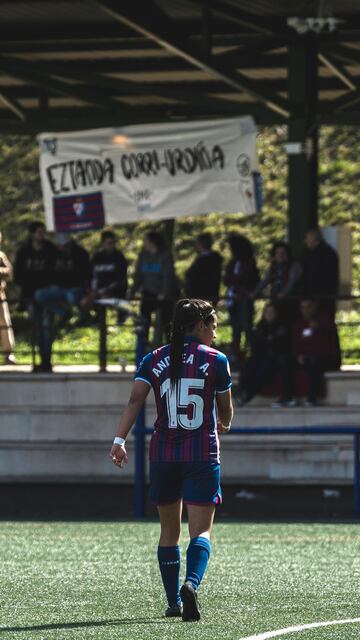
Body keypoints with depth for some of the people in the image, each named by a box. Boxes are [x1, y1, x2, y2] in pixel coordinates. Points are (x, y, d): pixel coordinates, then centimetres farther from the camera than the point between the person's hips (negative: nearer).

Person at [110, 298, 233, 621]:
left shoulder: (154, 360, 5)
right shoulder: (216, 360, -1)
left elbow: (135, 400, -8)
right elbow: (226, 413, 7)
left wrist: (120, 440, -13)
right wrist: (223, 425, 30)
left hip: (163, 454, 3)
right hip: (203, 455, -3)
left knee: (169, 530, 15)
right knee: (201, 530, -4)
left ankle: (173, 601, 17)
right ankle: (191, 583, -31)